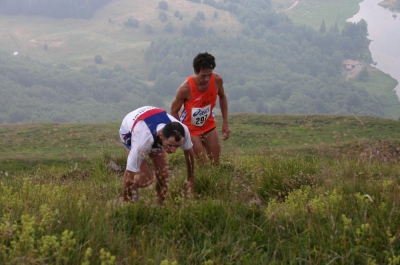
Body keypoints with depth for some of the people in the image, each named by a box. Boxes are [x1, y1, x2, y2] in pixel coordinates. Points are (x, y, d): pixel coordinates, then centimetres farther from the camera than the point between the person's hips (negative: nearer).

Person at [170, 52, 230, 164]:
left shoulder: (217, 80, -19)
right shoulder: (186, 88, -30)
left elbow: (222, 97, 4)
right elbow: (174, 111, -15)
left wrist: (225, 122, 3)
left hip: (209, 125, 4)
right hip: (191, 128, -4)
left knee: (216, 163, 7)